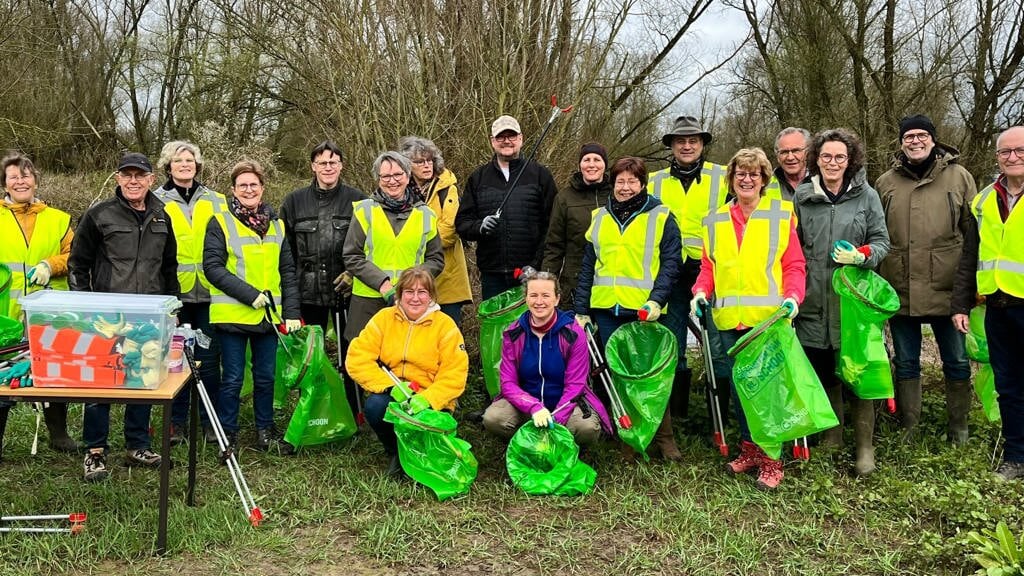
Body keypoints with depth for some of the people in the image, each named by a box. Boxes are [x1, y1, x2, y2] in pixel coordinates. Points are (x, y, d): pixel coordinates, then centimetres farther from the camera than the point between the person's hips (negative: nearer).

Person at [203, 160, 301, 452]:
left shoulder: (276, 225, 11)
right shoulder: (220, 222, -3)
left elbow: (288, 271, 11)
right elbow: (212, 266, -11)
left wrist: (292, 312, 3)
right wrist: (249, 294, -18)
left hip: (269, 315, 4)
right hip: (232, 314, -4)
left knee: (266, 377, 12)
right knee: (232, 379, 3)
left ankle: (265, 431, 26)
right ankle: (227, 436, 17)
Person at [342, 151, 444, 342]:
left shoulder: (425, 215, 11)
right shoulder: (365, 210, 4)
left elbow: (436, 259, 11)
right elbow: (351, 256, -1)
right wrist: (384, 285, -12)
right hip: (368, 300, -1)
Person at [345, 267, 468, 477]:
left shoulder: (445, 325, -5)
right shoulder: (384, 318, 0)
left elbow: (454, 374, -10)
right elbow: (357, 359, -7)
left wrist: (427, 399, -26)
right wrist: (390, 387, -19)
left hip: (431, 403, -2)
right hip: (391, 396, 2)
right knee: (375, 406, -30)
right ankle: (395, 453, 2)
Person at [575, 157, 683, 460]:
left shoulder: (661, 217, 2)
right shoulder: (600, 217, 14)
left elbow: (670, 263, -4)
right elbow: (588, 267, 13)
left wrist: (656, 299, -17)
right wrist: (581, 309, 8)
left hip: (645, 311, -4)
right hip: (606, 310, 4)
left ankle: (664, 437, 13)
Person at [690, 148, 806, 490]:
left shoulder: (781, 215, 4)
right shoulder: (716, 221, 14)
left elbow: (794, 265, 1)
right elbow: (708, 266, 15)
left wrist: (792, 296, -15)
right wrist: (701, 291, -3)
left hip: (769, 318, -4)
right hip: (730, 320, 4)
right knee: (738, 383, 9)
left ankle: (771, 460, 6)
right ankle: (749, 449, 24)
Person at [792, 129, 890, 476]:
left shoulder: (866, 195, 3)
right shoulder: (801, 196, 6)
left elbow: (882, 241, 5)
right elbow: (792, 246, 13)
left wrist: (862, 256, -16)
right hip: (814, 303, 2)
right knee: (823, 372, 10)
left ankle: (865, 447, 10)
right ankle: (831, 438, 26)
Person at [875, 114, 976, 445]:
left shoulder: (958, 177, 3)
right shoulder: (885, 183, 7)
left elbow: (974, 233, 5)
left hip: (947, 290, -1)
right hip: (901, 291, 1)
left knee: (957, 362, 9)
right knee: (906, 363, 11)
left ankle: (958, 428, 25)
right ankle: (908, 428, 24)